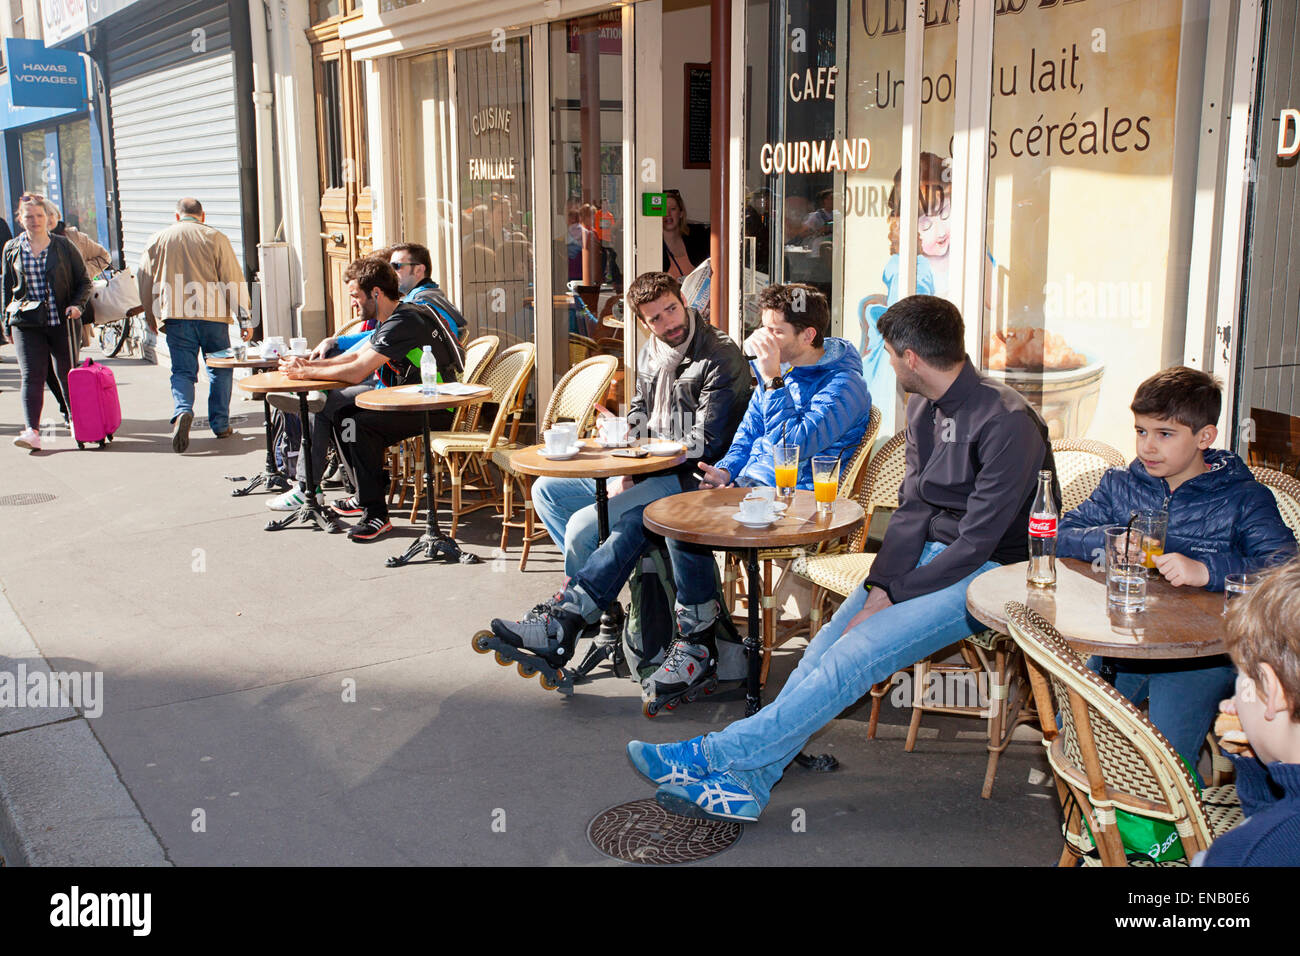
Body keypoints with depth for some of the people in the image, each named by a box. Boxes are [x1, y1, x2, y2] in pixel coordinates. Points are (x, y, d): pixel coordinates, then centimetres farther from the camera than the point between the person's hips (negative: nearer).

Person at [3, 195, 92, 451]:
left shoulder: (63, 245, 4)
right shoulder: (12, 249, 9)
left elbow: (84, 281, 7)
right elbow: (6, 288, 16)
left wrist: (77, 305, -11)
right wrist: (8, 324, 12)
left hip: (62, 321, -1)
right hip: (26, 323, 1)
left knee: (67, 374, 6)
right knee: (31, 375, -10)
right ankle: (31, 430, -18)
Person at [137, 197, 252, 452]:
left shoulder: (157, 240, 9)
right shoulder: (215, 238, 3)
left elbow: (145, 282, 14)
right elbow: (234, 279, -2)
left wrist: (152, 319, 26)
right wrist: (244, 319, 0)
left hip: (176, 316, 1)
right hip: (213, 314, -1)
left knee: (182, 371, 4)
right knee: (220, 369, 13)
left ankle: (182, 411, -23)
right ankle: (220, 424, 14)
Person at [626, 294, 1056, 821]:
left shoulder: (1006, 423, -20)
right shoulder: (924, 408, 8)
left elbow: (977, 542, -21)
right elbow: (912, 508, 5)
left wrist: (892, 599, -20)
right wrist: (880, 585, -11)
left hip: (989, 574, -7)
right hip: (927, 555, 8)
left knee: (859, 651, -24)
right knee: (830, 641, -14)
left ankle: (718, 753, -21)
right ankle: (745, 780, -19)